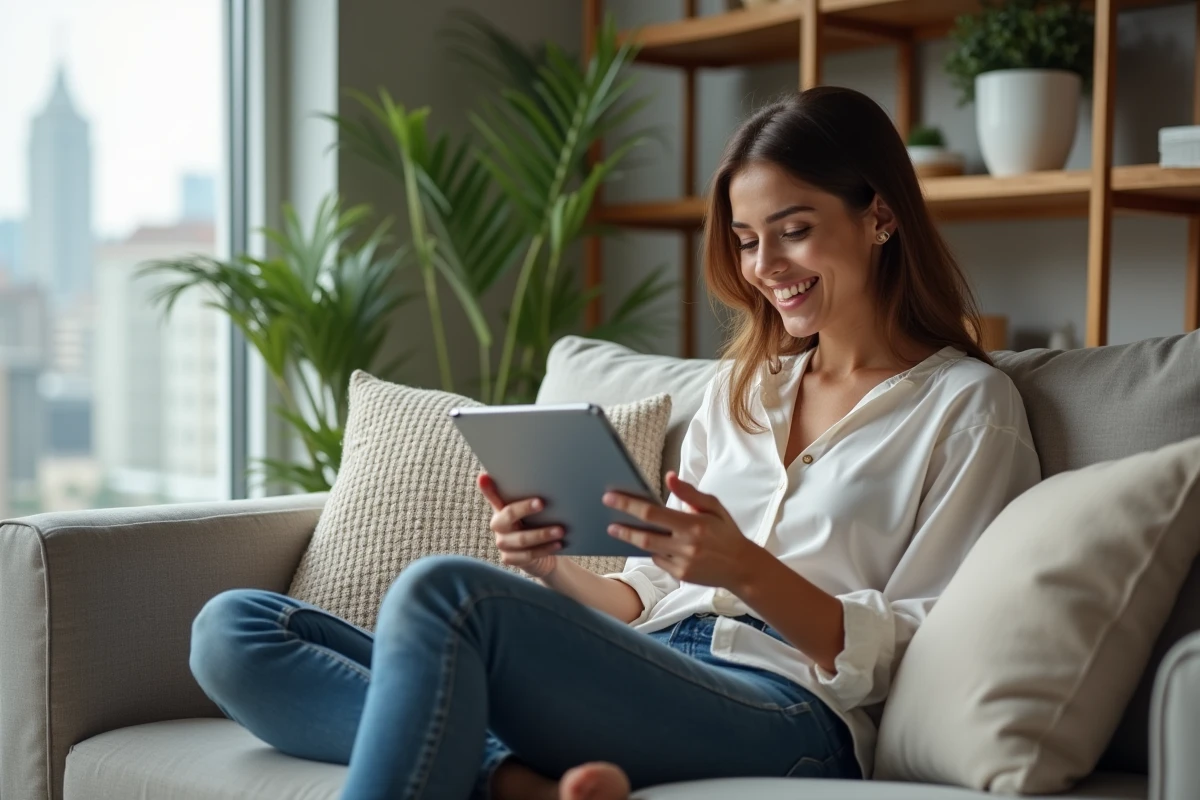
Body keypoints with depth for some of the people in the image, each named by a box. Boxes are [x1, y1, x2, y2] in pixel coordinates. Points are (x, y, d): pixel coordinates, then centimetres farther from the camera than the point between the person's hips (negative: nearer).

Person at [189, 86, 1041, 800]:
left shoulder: (967, 404, 6)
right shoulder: (742, 384, 24)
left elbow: (919, 658, -2)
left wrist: (748, 570, -17)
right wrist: (553, 568, 0)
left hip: (785, 716, -7)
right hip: (645, 686, 7)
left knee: (444, 592, -32)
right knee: (233, 631, -10)